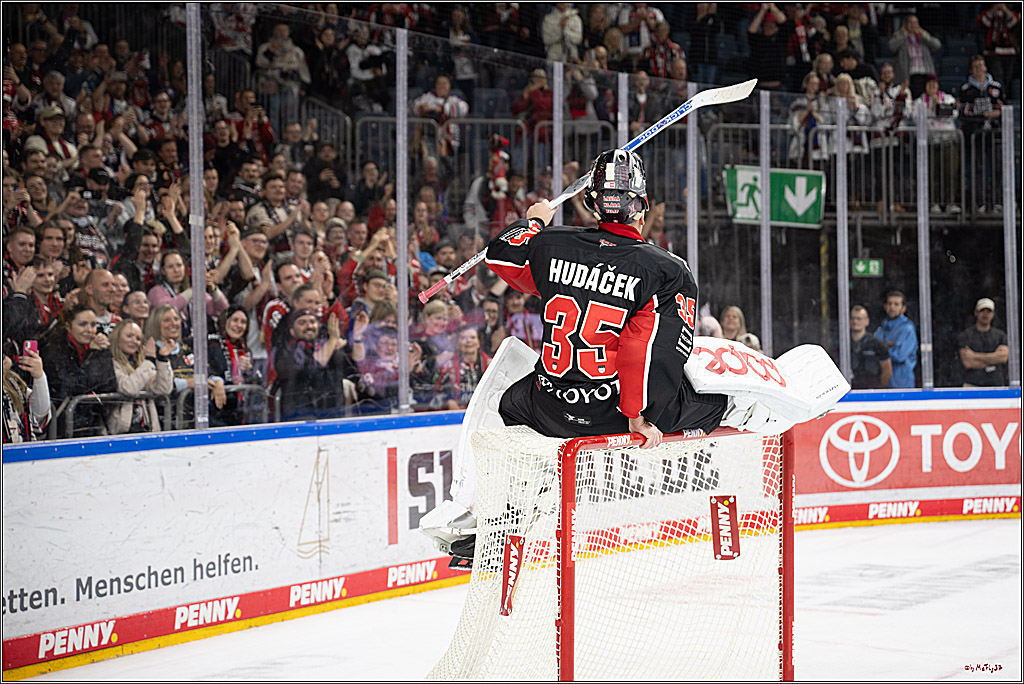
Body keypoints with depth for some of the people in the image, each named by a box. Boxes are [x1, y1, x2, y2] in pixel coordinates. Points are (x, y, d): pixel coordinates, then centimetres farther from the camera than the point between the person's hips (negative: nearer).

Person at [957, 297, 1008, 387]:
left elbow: (1004, 357, -5)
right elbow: (968, 363, -7)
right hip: (972, 386, -2)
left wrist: (975, 356, -6)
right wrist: (994, 359, -4)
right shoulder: (964, 336, 6)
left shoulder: (1000, 335, 13)